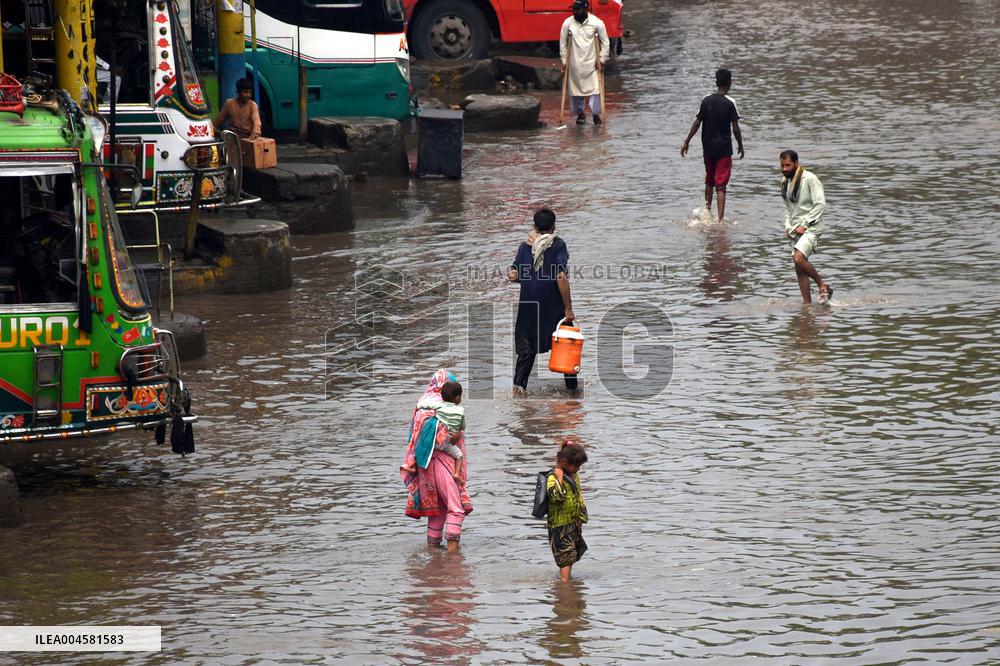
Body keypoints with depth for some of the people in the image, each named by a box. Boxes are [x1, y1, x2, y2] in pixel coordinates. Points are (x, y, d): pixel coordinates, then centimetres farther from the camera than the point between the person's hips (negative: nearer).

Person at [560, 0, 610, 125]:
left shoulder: (597, 23, -8)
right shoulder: (567, 23, -5)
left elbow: (605, 43, -1)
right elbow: (563, 43, 4)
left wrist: (601, 60, -5)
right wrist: (564, 61, 2)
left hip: (592, 63, -2)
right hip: (575, 62, 2)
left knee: (595, 89, -9)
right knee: (576, 88, 6)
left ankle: (596, 114, 1)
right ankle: (580, 113, 22)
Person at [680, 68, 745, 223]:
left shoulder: (706, 100, -1)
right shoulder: (730, 103, -11)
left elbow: (697, 123, 0)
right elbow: (735, 128, -9)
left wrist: (686, 142, 8)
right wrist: (740, 146, 4)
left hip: (708, 148, 4)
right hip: (724, 149, -4)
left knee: (709, 181, 23)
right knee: (721, 185, -4)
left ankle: (707, 209, 34)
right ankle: (720, 219, -11)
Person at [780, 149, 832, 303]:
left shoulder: (809, 178, -12)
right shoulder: (785, 181, 11)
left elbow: (820, 204, -15)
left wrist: (804, 225, -16)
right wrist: (788, 226, 6)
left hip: (811, 227, -7)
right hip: (795, 228, 8)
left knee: (799, 259, -25)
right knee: (799, 269, 3)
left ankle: (822, 286, -7)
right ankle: (807, 303, 8)